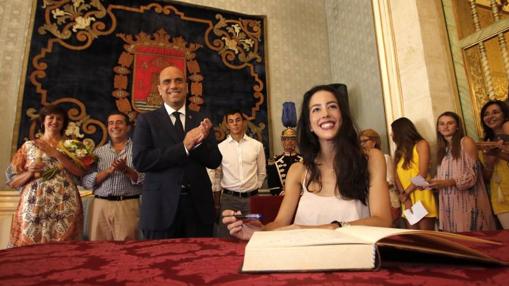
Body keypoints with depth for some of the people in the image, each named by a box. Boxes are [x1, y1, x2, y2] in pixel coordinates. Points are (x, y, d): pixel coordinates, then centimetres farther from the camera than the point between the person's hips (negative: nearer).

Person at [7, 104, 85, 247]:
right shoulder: (29, 146, 12)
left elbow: (81, 171, -4)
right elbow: (12, 181, 11)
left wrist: (56, 153, -8)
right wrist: (30, 173, -8)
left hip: (66, 206, 0)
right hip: (33, 207, 1)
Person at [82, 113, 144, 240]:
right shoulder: (98, 152, 12)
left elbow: (145, 180, -5)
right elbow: (86, 181, 2)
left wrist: (126, 169, -17)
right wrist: (108, 171, -11)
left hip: (128, 206, -2)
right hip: (100, 206, 2)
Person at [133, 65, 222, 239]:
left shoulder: (201, 120, 8)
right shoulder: (146, 120, 2)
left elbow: (215, 161, 3)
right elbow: (140, 161, -10)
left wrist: (198, 143, -17)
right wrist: (183, 147, -17)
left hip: (199, 207, 3)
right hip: (161, 208, -2)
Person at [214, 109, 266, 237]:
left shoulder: (257, 145, 3)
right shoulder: (220, 147, 0)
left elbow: (262, 173, 11)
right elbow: (216, 173, 9)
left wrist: (254, 187, 9)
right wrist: (225, 188, 9)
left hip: (252, 197, 1)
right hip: (229, 198, 0)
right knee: (227, 236, 2)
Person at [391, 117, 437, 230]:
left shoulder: (421, 144, 2)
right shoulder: (398, 151, 18)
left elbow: (422, 174, -9)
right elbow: (397, 177, 6)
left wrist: (405, 194, -9)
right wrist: (404, 197, -9)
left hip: (421, 198, -5)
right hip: (406, 199, 5)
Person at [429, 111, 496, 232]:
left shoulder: (466, 142, -2)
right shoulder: (443, 149, 17)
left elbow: (473, 174, -11)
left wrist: (447, 183, -22)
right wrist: (433, 183, -1)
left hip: (468, 203, -6)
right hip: (450, 205, 6)